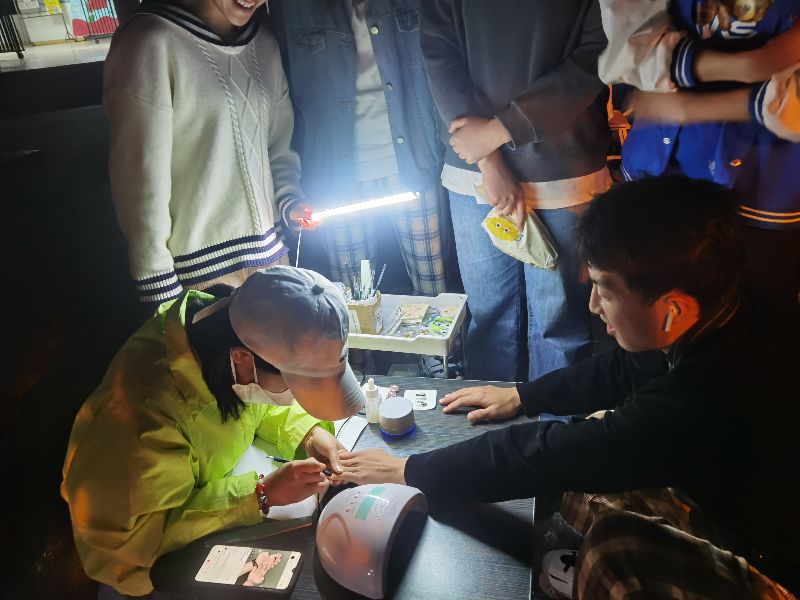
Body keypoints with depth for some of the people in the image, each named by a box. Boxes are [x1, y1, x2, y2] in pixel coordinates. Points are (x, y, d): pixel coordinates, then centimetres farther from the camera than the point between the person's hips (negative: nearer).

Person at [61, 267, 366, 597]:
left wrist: (307, 432, -19)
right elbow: (135, 538, -29)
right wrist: (261, 495, -32)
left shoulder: (239, 328, -22)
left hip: (215, 485, 5)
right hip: (154, 556, -5)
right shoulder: (145, 408, -40)